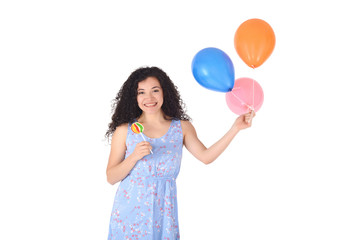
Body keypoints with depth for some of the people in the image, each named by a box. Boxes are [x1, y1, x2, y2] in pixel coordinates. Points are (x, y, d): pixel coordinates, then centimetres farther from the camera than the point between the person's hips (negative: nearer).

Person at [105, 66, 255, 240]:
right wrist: (134, 156, -20)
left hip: (163, 211, 1)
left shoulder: (182, 127, 4)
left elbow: (205, 156, -7)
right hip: (129, 210, -1)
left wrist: (236, 128, -10)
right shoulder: (125, 130, -4)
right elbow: (111, 178, -4)